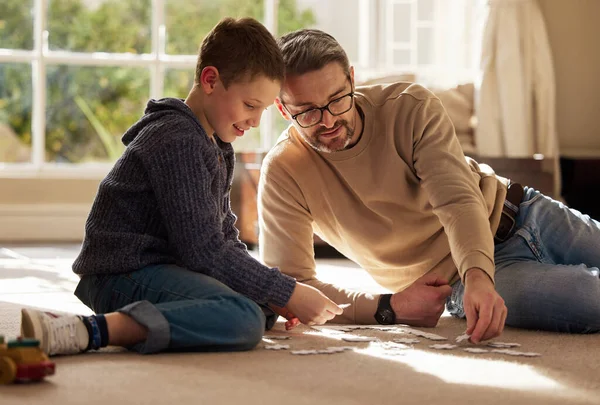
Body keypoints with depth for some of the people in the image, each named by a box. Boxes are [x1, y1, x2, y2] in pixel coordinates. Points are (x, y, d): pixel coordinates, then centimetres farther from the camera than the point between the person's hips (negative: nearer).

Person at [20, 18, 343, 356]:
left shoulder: (217, 147, 18)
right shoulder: (177, 141, -16)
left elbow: (226, 237, 19)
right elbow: (204, 250, -21)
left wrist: (278, 297, 4)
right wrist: (287, 293, -17)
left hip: (158, 270, 11)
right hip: (125, 275, -11)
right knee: (245, 320, -31)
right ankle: (87, 331, -38)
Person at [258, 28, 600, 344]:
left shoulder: (411, 107, -17)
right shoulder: (282, 173, -18)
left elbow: (458, 201, -27)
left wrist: (478, 277, -47)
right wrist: (389, 308, -31)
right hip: (454, 282, -1)